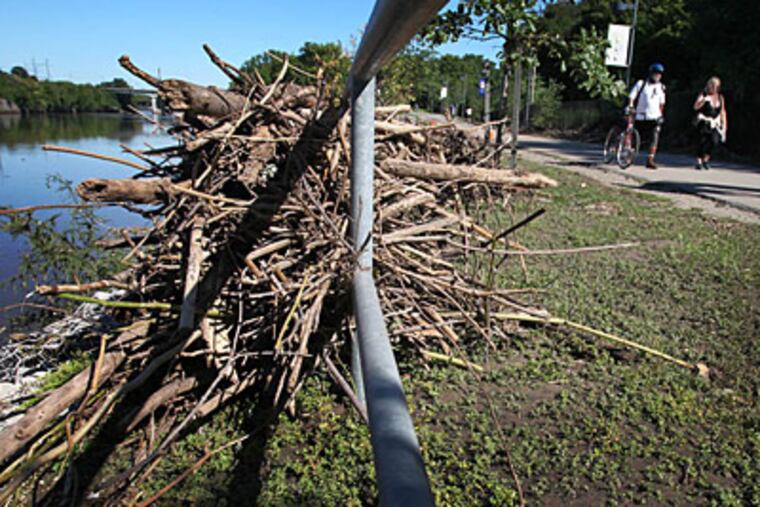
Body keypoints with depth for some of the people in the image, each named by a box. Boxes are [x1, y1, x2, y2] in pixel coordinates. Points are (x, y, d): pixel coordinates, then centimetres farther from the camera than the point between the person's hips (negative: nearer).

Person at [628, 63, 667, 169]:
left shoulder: (661, 87, 14)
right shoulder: (641, 84, 2)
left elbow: (661, 103, 22)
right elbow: (631, 97, -1)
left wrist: (661, 115, 17)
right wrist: (631, 107, -17)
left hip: (655, 117, 2)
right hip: (641, 117, -2)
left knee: (654, 139, -12)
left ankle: (650, 160, -12)